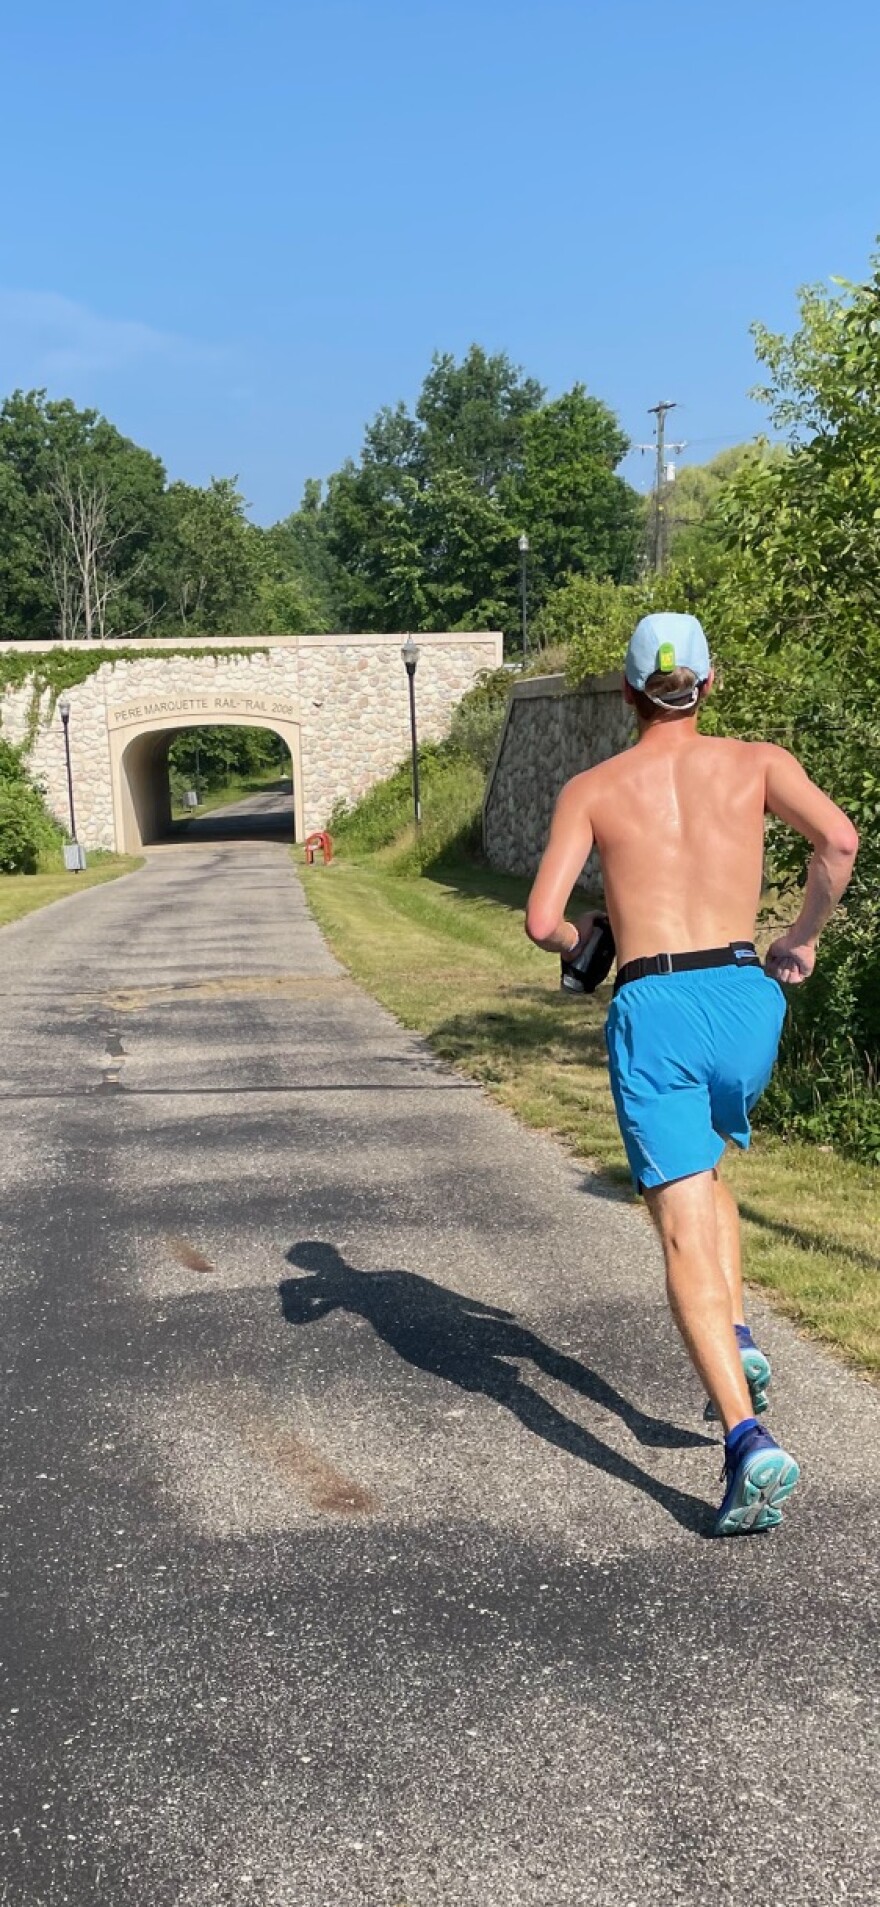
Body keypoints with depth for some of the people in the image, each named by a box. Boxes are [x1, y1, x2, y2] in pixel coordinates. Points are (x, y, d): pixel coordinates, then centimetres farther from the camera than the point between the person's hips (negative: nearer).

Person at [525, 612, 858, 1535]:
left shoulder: (591, 789, 6)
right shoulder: (757, 762, 7)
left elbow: (542, 921, -3)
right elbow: (839, 839, -10)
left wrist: (580, 940, 19)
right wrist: (802, 940, 4)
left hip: (652, 1009, -2)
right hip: (747, 997, 3)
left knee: (685, 1230, -3)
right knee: (704, 1167, 30)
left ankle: (748, 1438, -16)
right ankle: (737, 1340, 16)